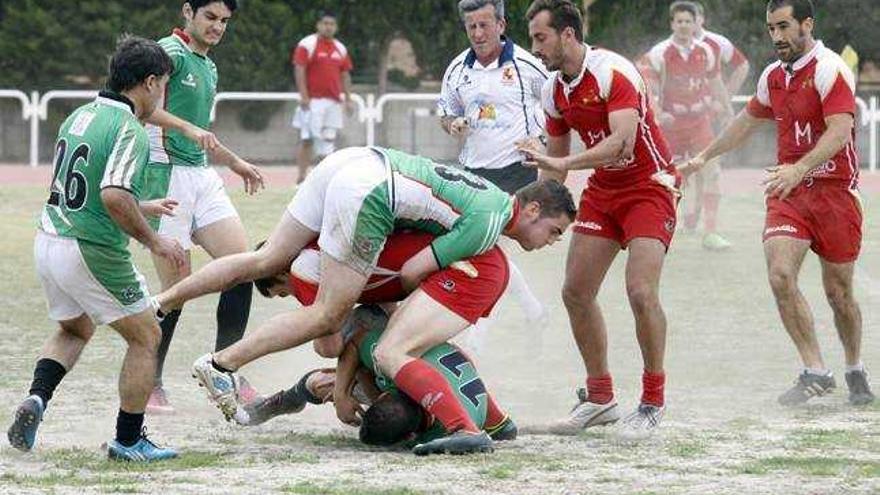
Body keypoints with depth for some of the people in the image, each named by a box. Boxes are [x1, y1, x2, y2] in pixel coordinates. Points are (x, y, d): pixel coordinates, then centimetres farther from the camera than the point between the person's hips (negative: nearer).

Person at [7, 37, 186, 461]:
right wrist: (153, 240, -16)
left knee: (74, 329, 31)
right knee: (146, 336, 10)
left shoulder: (79, 116, 10)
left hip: (49, 241, 8)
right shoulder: (129, 130, -16)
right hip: (91, 252, -8)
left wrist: (141, 208, 29)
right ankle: (129, 440, 14)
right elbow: (113, 196, -29)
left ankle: (36, 400, 8)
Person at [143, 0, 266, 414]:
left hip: (203, 178, 9)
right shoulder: (170, 52, -8)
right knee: (177, 286, -7)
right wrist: (188, 129, -30)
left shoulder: (208, 68, 20)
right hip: (167, 176, -9)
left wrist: (235, 163, 40)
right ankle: (149, 385, 5)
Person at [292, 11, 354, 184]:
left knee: (329, 138, 6)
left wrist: (348, 99, 11)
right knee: (307, 139, -6)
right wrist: (304, 96, -18)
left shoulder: (340, 48, 15)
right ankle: (303, 175, -3)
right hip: (313, 101, -6)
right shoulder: (307, 44, -4)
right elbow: (299, 70, -10)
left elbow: (345, 75, 18)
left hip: (333, 101, 6)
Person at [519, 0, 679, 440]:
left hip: (648, 187, -8)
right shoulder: (554, 91, 2)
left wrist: (561, 163, -39)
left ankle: (652, 402, -5)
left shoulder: (613, 72, -22)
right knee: (576, 291, 2)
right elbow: (555, 160, 14)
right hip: (601, 190, 8)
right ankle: (600, 398, 15)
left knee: (641, 292, -19)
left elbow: (622, 141, -34)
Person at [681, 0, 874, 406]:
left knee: (838, 292, 3)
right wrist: (705, 157, 31)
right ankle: (815, 372, -11)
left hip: (834, 190, -5)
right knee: (780, 274, -17)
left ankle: (855, 373, 26)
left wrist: (799, 169, -35)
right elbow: (748, 120, 28)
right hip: (788, 192, 5)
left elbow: (839, 130, -23)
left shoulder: (829, 69, -12)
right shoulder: (773, 76, 10)